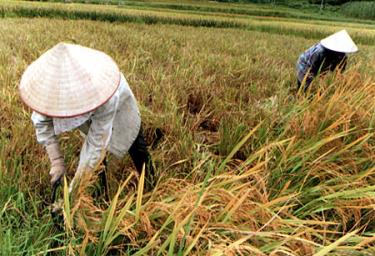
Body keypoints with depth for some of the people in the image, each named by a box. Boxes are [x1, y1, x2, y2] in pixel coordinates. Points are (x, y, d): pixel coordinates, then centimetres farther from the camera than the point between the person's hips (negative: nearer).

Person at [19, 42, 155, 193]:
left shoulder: (103, 94, -49)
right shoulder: (51, 82, -37)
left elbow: (97, 143, -42)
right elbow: (42, 122, -25)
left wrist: (75, 183, -36)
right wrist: (56, 162, -29)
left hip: (118, 104, -3)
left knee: (135, 146, 8)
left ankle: (148, 182, 33)